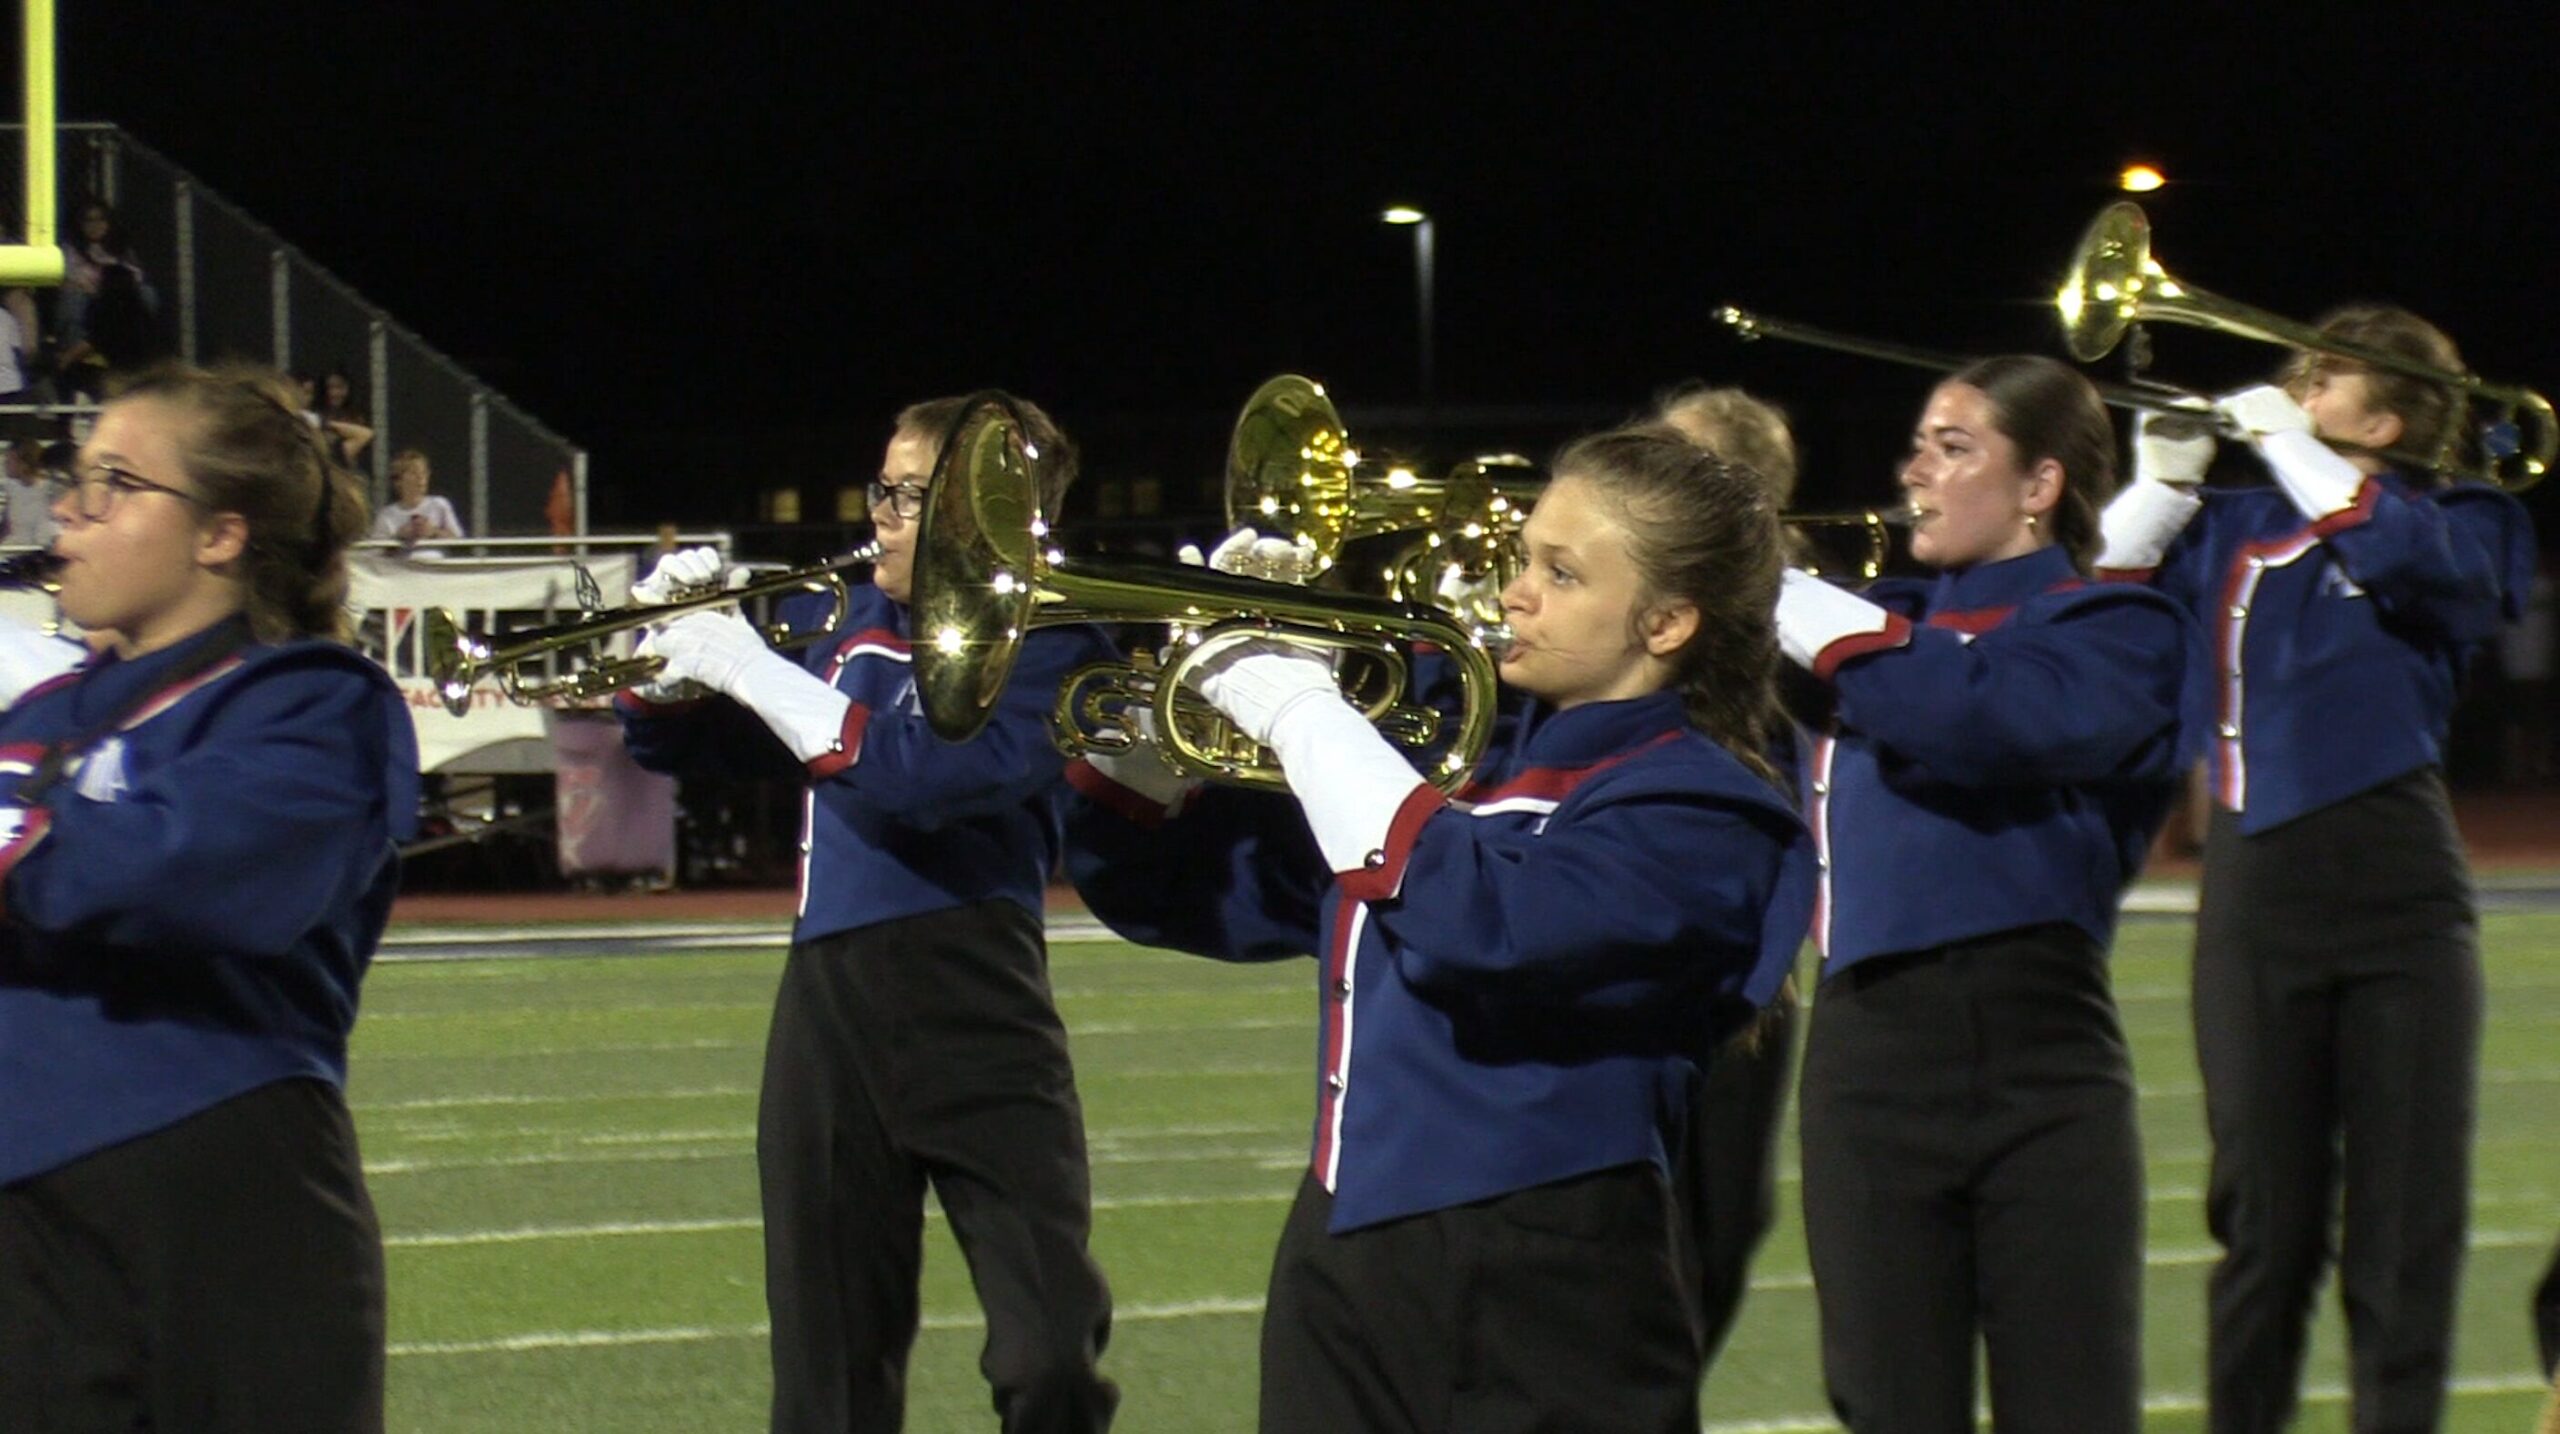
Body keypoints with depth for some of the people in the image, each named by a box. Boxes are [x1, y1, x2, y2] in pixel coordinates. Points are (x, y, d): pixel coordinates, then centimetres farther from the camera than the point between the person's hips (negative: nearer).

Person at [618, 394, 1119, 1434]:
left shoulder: (1047, 643, -5)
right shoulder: (852, 623, 14)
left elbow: (923, 777, -22)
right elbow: (674, 743, 23)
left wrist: (750, 667, -18)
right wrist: (663, 641, 3)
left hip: (977, 1020, -6)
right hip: (829, 1007, 6)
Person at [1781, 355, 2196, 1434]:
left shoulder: (2115, 632, 3)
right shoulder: (1890, 623, 20)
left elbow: (1999, 719, -18)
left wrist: (1817, 621, -14)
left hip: (2038, 1061, -4)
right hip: (1870, 1058, 4)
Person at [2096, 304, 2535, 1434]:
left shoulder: (2457, 525, 3)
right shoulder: (2232, 528, 12)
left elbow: (2417, 562, -20)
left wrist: (2289, 446, -15)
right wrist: (2162, 480, -5)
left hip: (2400, 901, -2)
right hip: (2256, 903, 3)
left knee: (2406, 1214, -1)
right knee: (2262, 1214, 7)